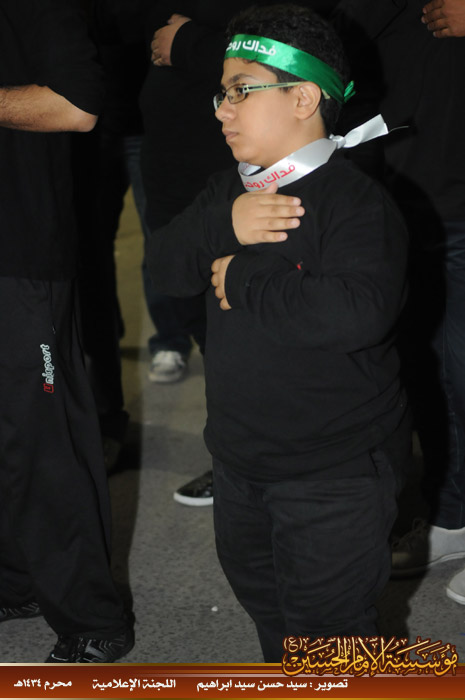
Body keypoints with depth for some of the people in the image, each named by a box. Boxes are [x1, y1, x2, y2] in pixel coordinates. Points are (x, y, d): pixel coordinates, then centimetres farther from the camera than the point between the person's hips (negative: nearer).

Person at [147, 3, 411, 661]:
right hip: (240, 456, 9)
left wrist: (241, 281, -26)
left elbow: (358, 310, -37)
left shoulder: (356, 200, -22)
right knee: (253, 580, 28)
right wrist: (224, 225, -20)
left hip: (334, 473, -9)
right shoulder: (227, 191, 6)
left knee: (325, 624, 5)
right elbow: (164, 265, 0)